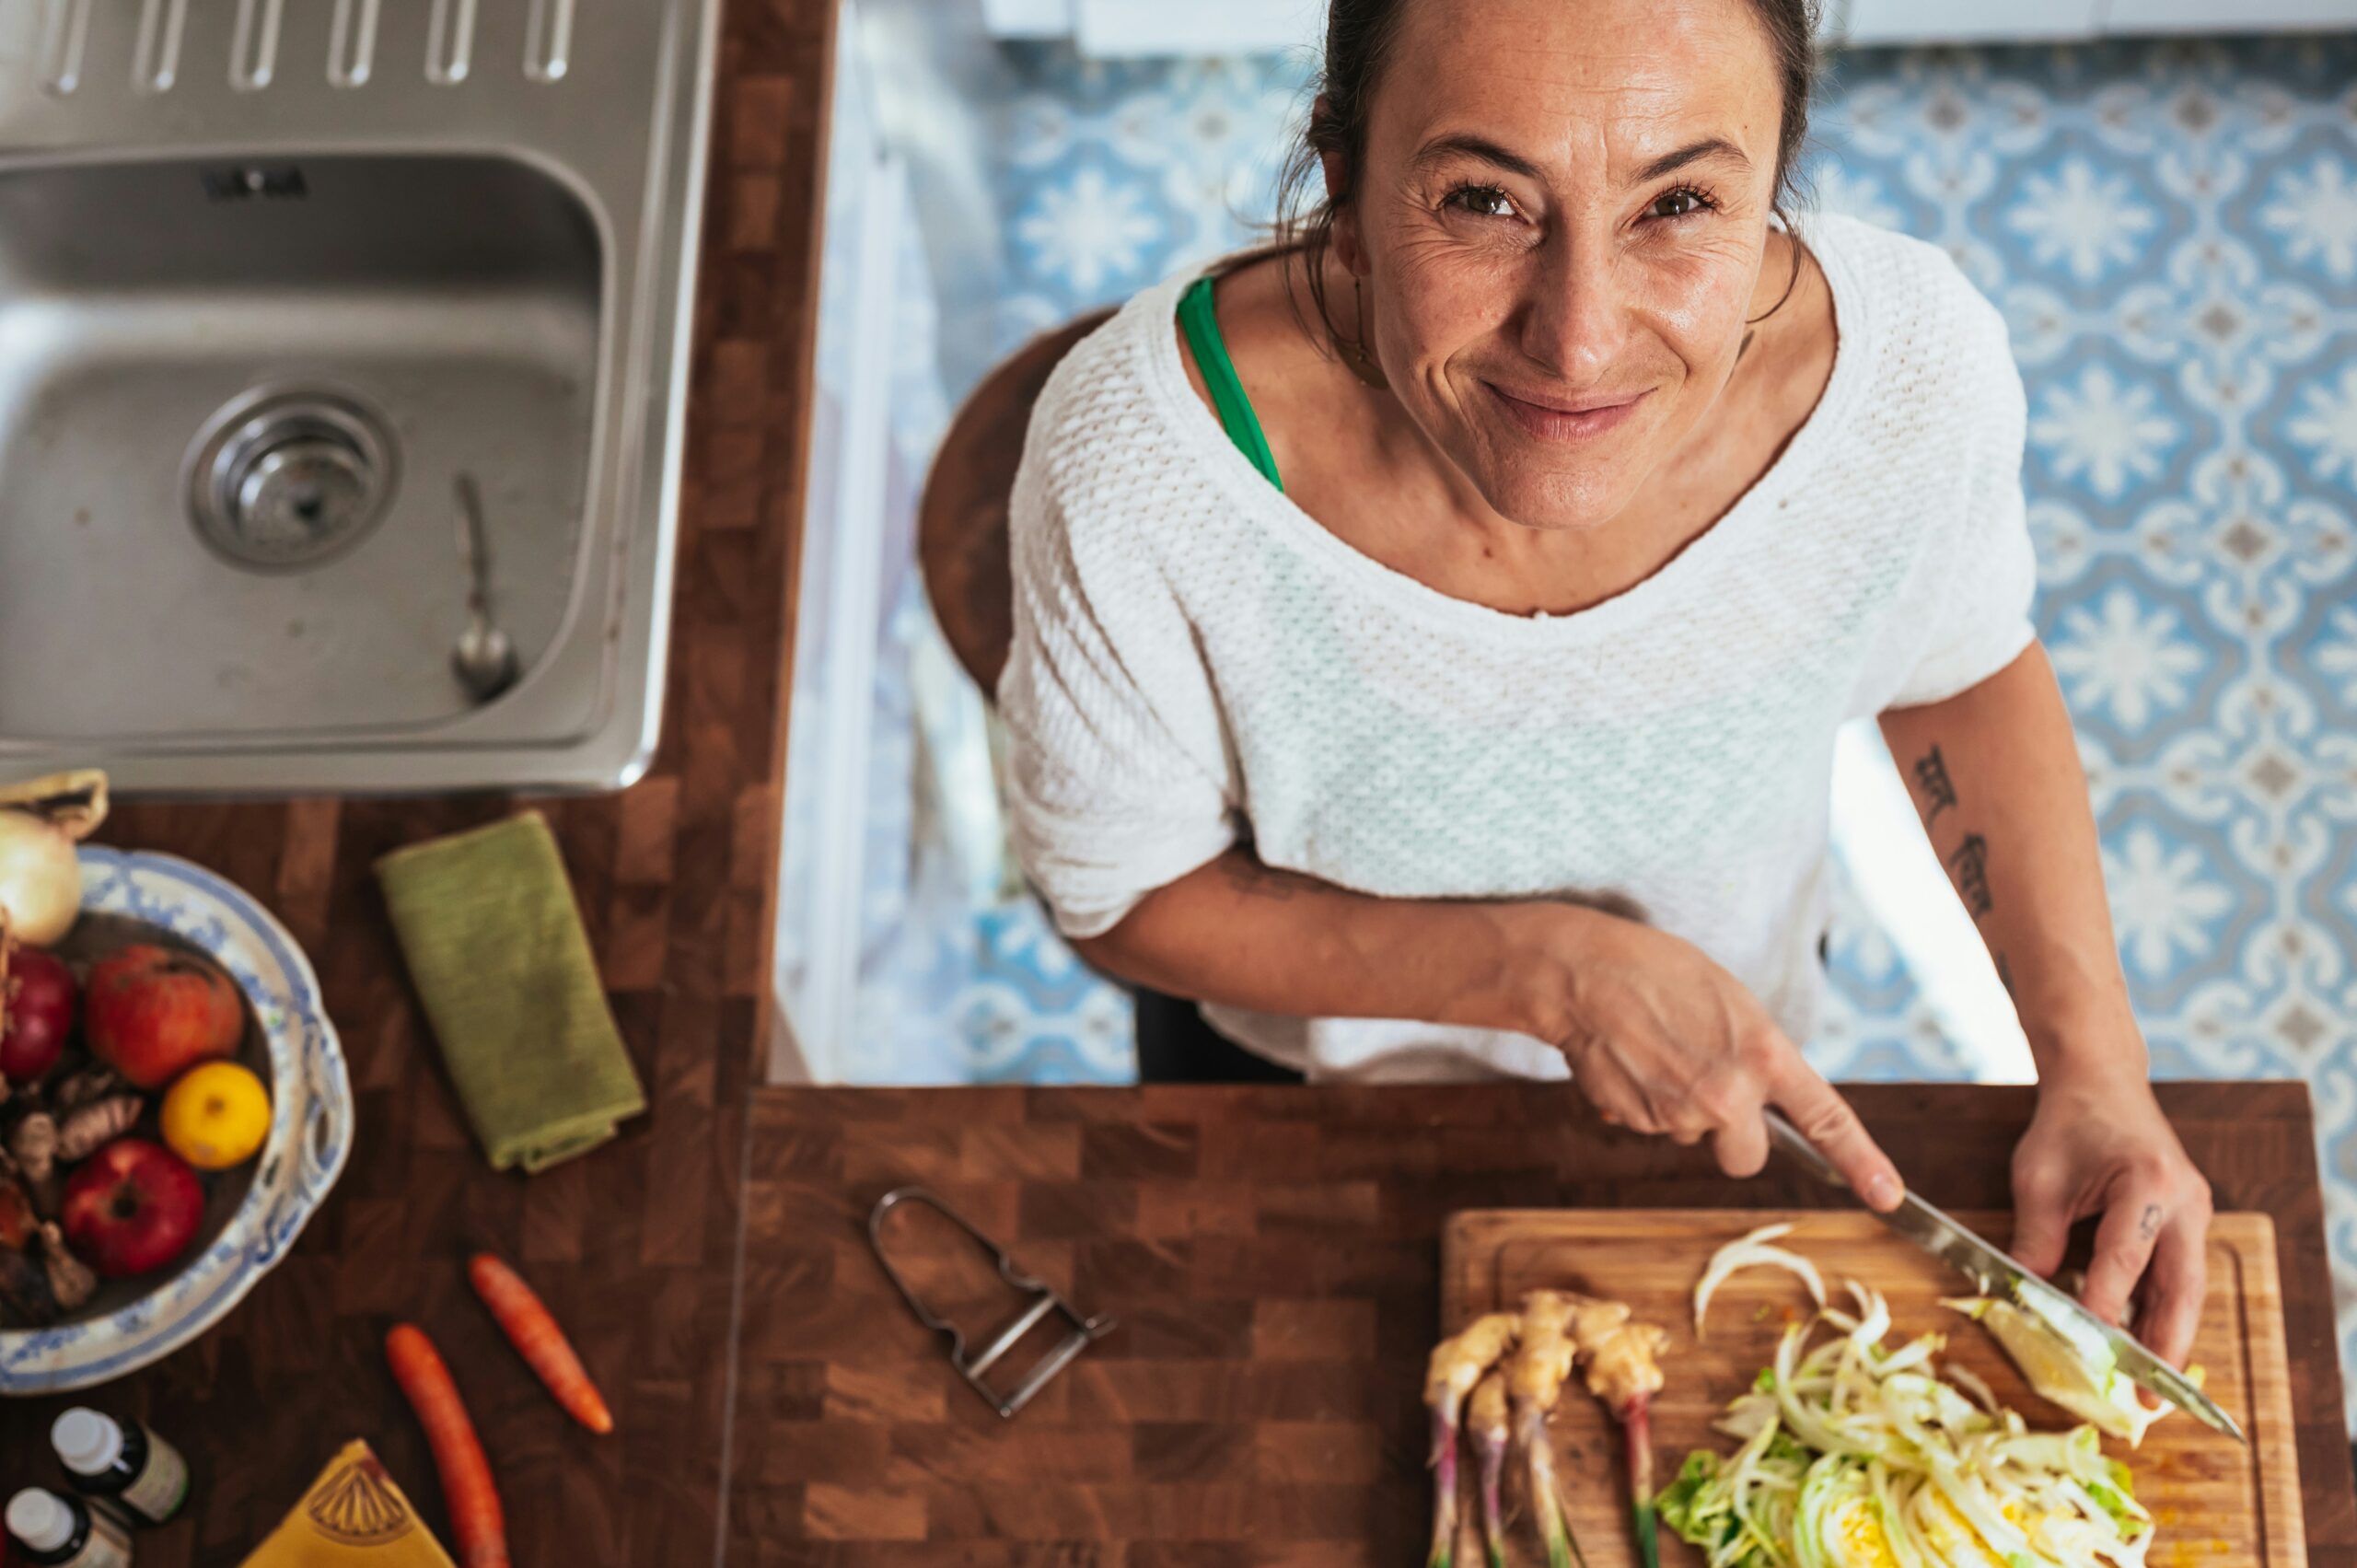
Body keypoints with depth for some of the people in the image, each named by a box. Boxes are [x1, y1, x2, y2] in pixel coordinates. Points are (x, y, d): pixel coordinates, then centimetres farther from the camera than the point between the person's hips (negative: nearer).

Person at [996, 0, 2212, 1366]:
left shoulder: (1912, 369, -33)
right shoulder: (1139, 468, -40)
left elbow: (1963, 667, -9)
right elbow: (1125, 895, -23)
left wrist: (2095, 1059, -19)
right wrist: (1552, 971, -33)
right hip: (1304, 1082, -1)